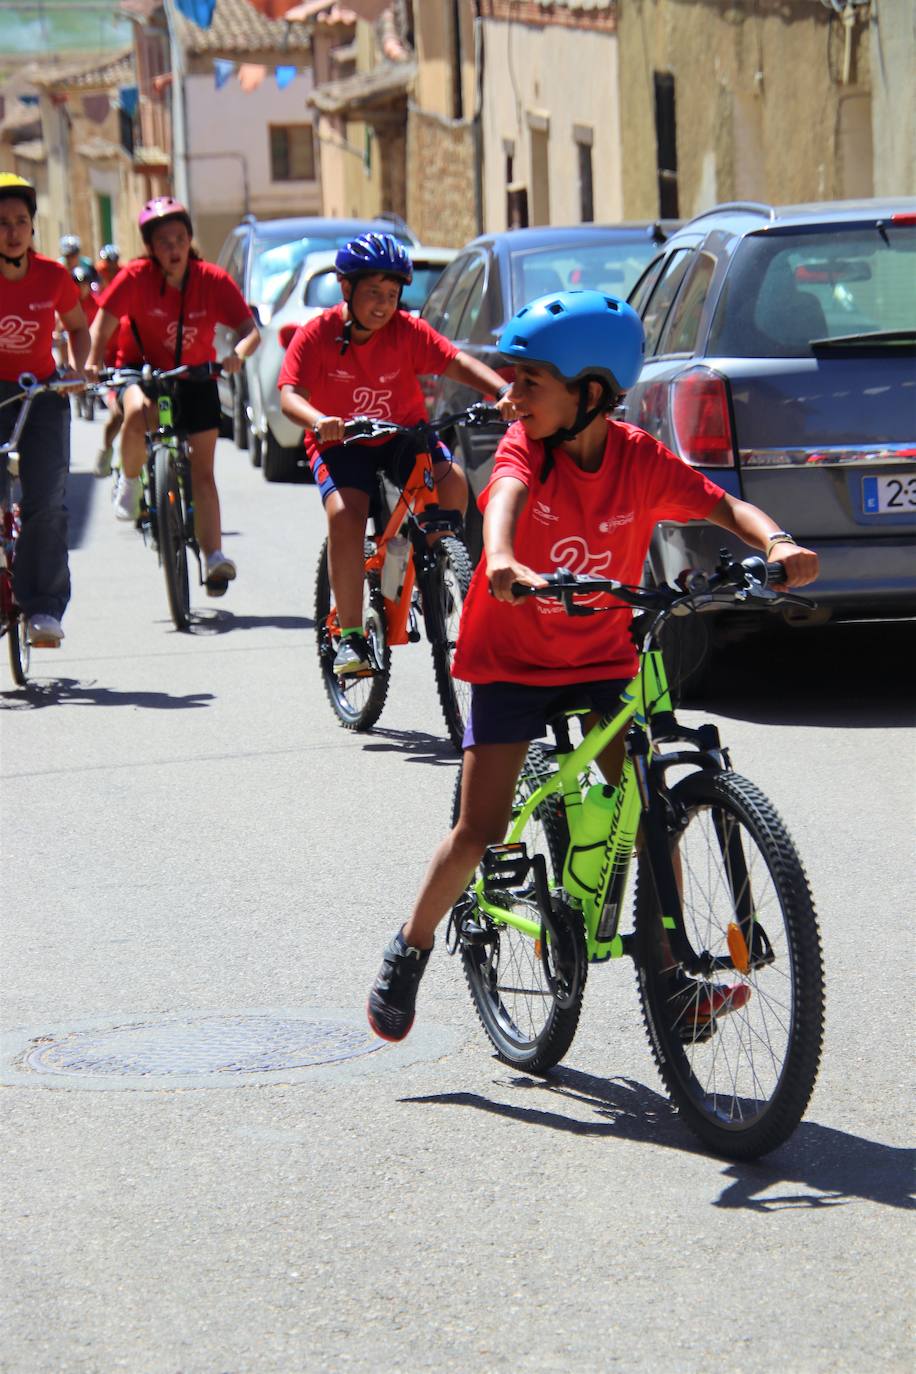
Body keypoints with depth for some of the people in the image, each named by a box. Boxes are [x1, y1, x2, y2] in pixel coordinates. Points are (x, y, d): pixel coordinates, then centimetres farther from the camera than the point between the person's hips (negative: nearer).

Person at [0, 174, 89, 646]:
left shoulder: (54, 276, -5)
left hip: (44, 395, 1)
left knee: (46, 503, -11)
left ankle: (43, 608, -6)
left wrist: (76, 368, -6)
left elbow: (77, 327, 13)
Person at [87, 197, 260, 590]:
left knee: (202, 469, -3)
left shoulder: (213, 280, -15)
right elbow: (104, 324, -19)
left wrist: (237, 355, -42)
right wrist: (94, 362, -37)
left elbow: (250, 331, -19)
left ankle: (213, 558, -2)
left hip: (196, 378, 1)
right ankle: (130, 481, -8)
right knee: (138, 414, -35)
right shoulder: (136, 278, -17)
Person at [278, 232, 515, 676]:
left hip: (403, 435, 2)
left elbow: (457, 363, -17)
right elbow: (290, 396, -21)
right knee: (345, 515, -29)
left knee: (451, 480, -27)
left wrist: (503, 392, -36)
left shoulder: (407, 331, -7)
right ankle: (351, 635, -21)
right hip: (340, 443, -2)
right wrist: (319, 421, -44)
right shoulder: (316, 335, -12)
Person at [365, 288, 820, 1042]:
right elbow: (508, 494, -38)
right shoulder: (526, 446, -17)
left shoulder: (642, 460, -12)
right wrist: (503, 561, -61)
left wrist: (777, 543, -43)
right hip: (511, 658, -1)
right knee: (480, 831, -5)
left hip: (601, 657, 2)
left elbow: (725, 505, -20)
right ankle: (410, 948, 18)